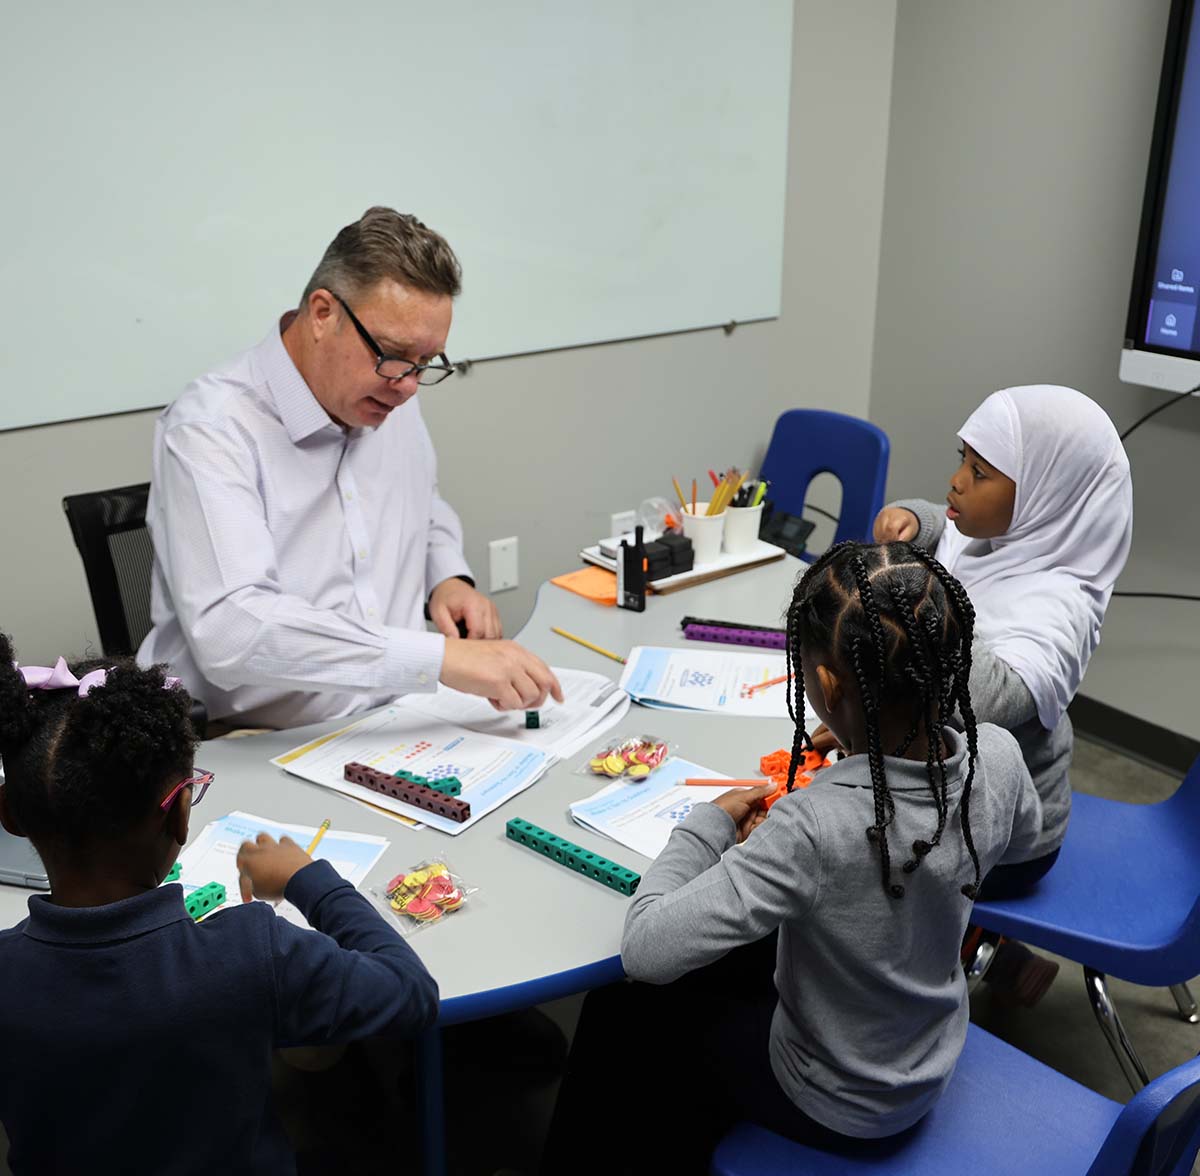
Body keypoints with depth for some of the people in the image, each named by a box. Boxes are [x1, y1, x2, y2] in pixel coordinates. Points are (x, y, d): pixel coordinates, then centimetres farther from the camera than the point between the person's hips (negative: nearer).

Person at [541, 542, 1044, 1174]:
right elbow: (1021, 834, 5)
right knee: (724, 970, 29)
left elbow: (645, 951, -36)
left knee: (620, 1003, 17)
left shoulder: (814, 829, -41)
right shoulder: (999, 757, -21)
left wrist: (710, 824, -22)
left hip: (834, 1108, -6)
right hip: (931, 1069, 6)